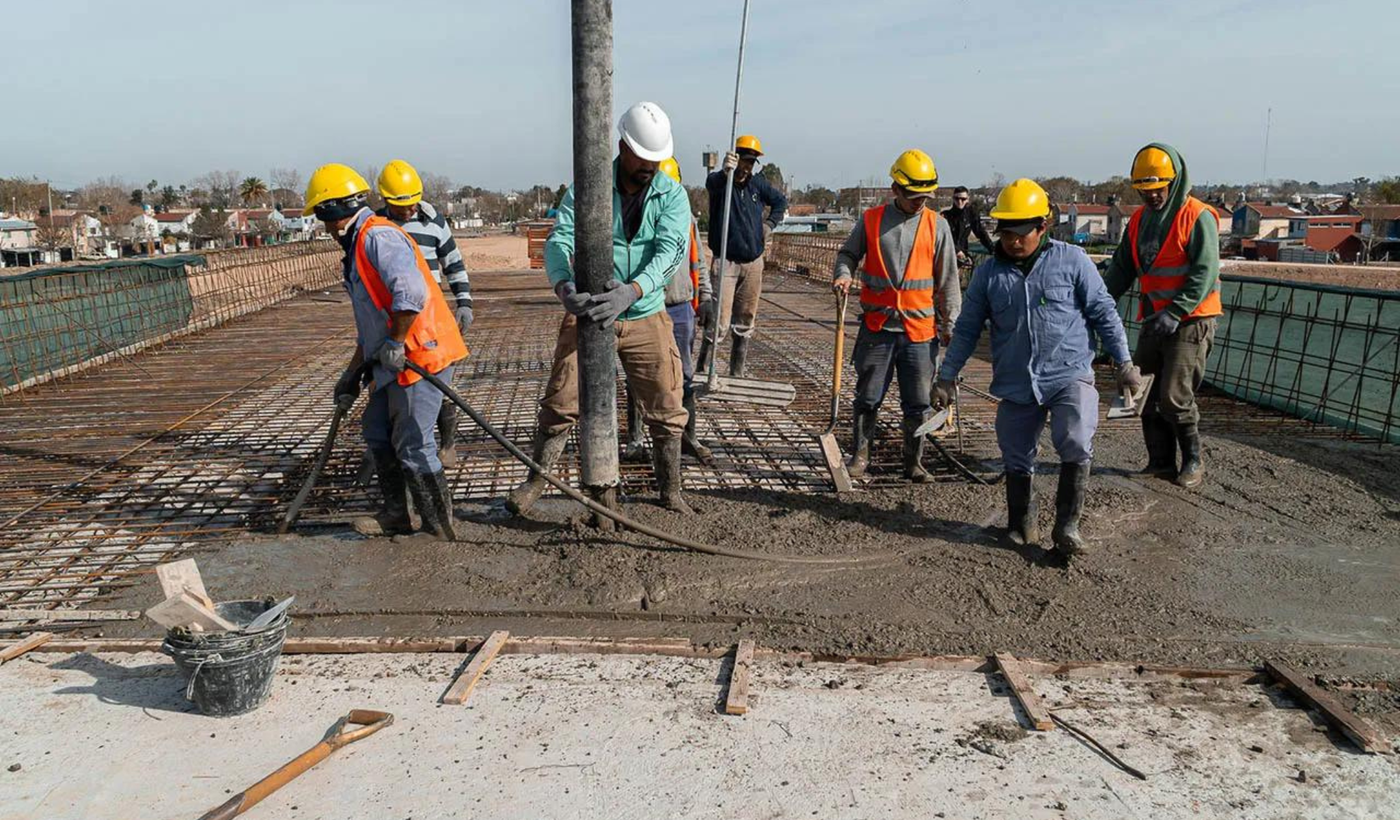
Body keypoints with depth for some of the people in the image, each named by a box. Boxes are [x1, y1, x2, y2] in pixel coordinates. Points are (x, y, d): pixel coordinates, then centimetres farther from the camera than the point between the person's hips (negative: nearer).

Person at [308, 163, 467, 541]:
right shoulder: (360, 245, 21)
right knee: (378, 432, 19)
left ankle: (441, 528, 3)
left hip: (421, 355, -11)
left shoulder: (378, 237, -13)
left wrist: (394, 344, -20)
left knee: (411, 445, -8)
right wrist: (352, 373, 26)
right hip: (396, 361, 11)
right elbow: (369, 320, 26)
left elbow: (411, 293, -29)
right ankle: (396, 515, 30)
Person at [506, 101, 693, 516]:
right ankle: (537, 479, 25)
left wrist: (632, 290, -36)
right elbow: (559, 241, -16)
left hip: (646, 317, 1)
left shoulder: (672, 195, -3)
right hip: (587, 315, -1)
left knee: (667, 410, 5)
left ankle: (671, 491, 23)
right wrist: (563, 284, -38)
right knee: (560, 404, 3)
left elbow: (671, 250, -18)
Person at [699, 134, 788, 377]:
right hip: (726, 262, -6)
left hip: (753, 262, 6)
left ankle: (737, 374, 23)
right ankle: (702, 372, -3)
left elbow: (781, 201, 26)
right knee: (720, 323, -13)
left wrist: (770, 223, 9)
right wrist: (726, 171, -57)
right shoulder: (720, 181, -8)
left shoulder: (757, 183, 9)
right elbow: (711, 183, -34)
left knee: (745, 324, 12)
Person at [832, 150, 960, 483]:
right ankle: (859, 455, 21)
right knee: (868, 397, 7)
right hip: (877, 326, 0)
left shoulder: (937, 225, 3)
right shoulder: (871, 220, 1)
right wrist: (843, 274, -8)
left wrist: (950, 324, 5)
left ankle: (914, 462, 20)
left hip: (919, 328, 1)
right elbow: (848, 253, 14)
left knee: (917, 403, 6)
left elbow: (947, 280, 7)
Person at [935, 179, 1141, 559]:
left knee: (1076, 446, -21)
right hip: (1015, 385, 2)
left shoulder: (1072, 260, -1)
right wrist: (946, 377, 7)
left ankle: (1067, 525, -4)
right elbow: (967, 329, 9)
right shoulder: (988, 273, 4)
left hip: (1069, 376, -2)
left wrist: (1124, 362, 2)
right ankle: (1021, 528, 29)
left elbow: (1104, 313, 4)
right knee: (1017, 461, 8)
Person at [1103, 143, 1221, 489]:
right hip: (1154, 320, 7)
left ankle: (1193, 461, 7)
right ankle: (1161, 462, 18)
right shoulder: (1139, 220, 11)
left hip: (1190, 322, -7)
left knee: (1175, 396, -10)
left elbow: (1205, 273, -17)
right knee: (1148, 396, 8)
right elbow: (1122, 267, 15)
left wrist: (1174, 313, -25)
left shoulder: (1197, 217, -11)